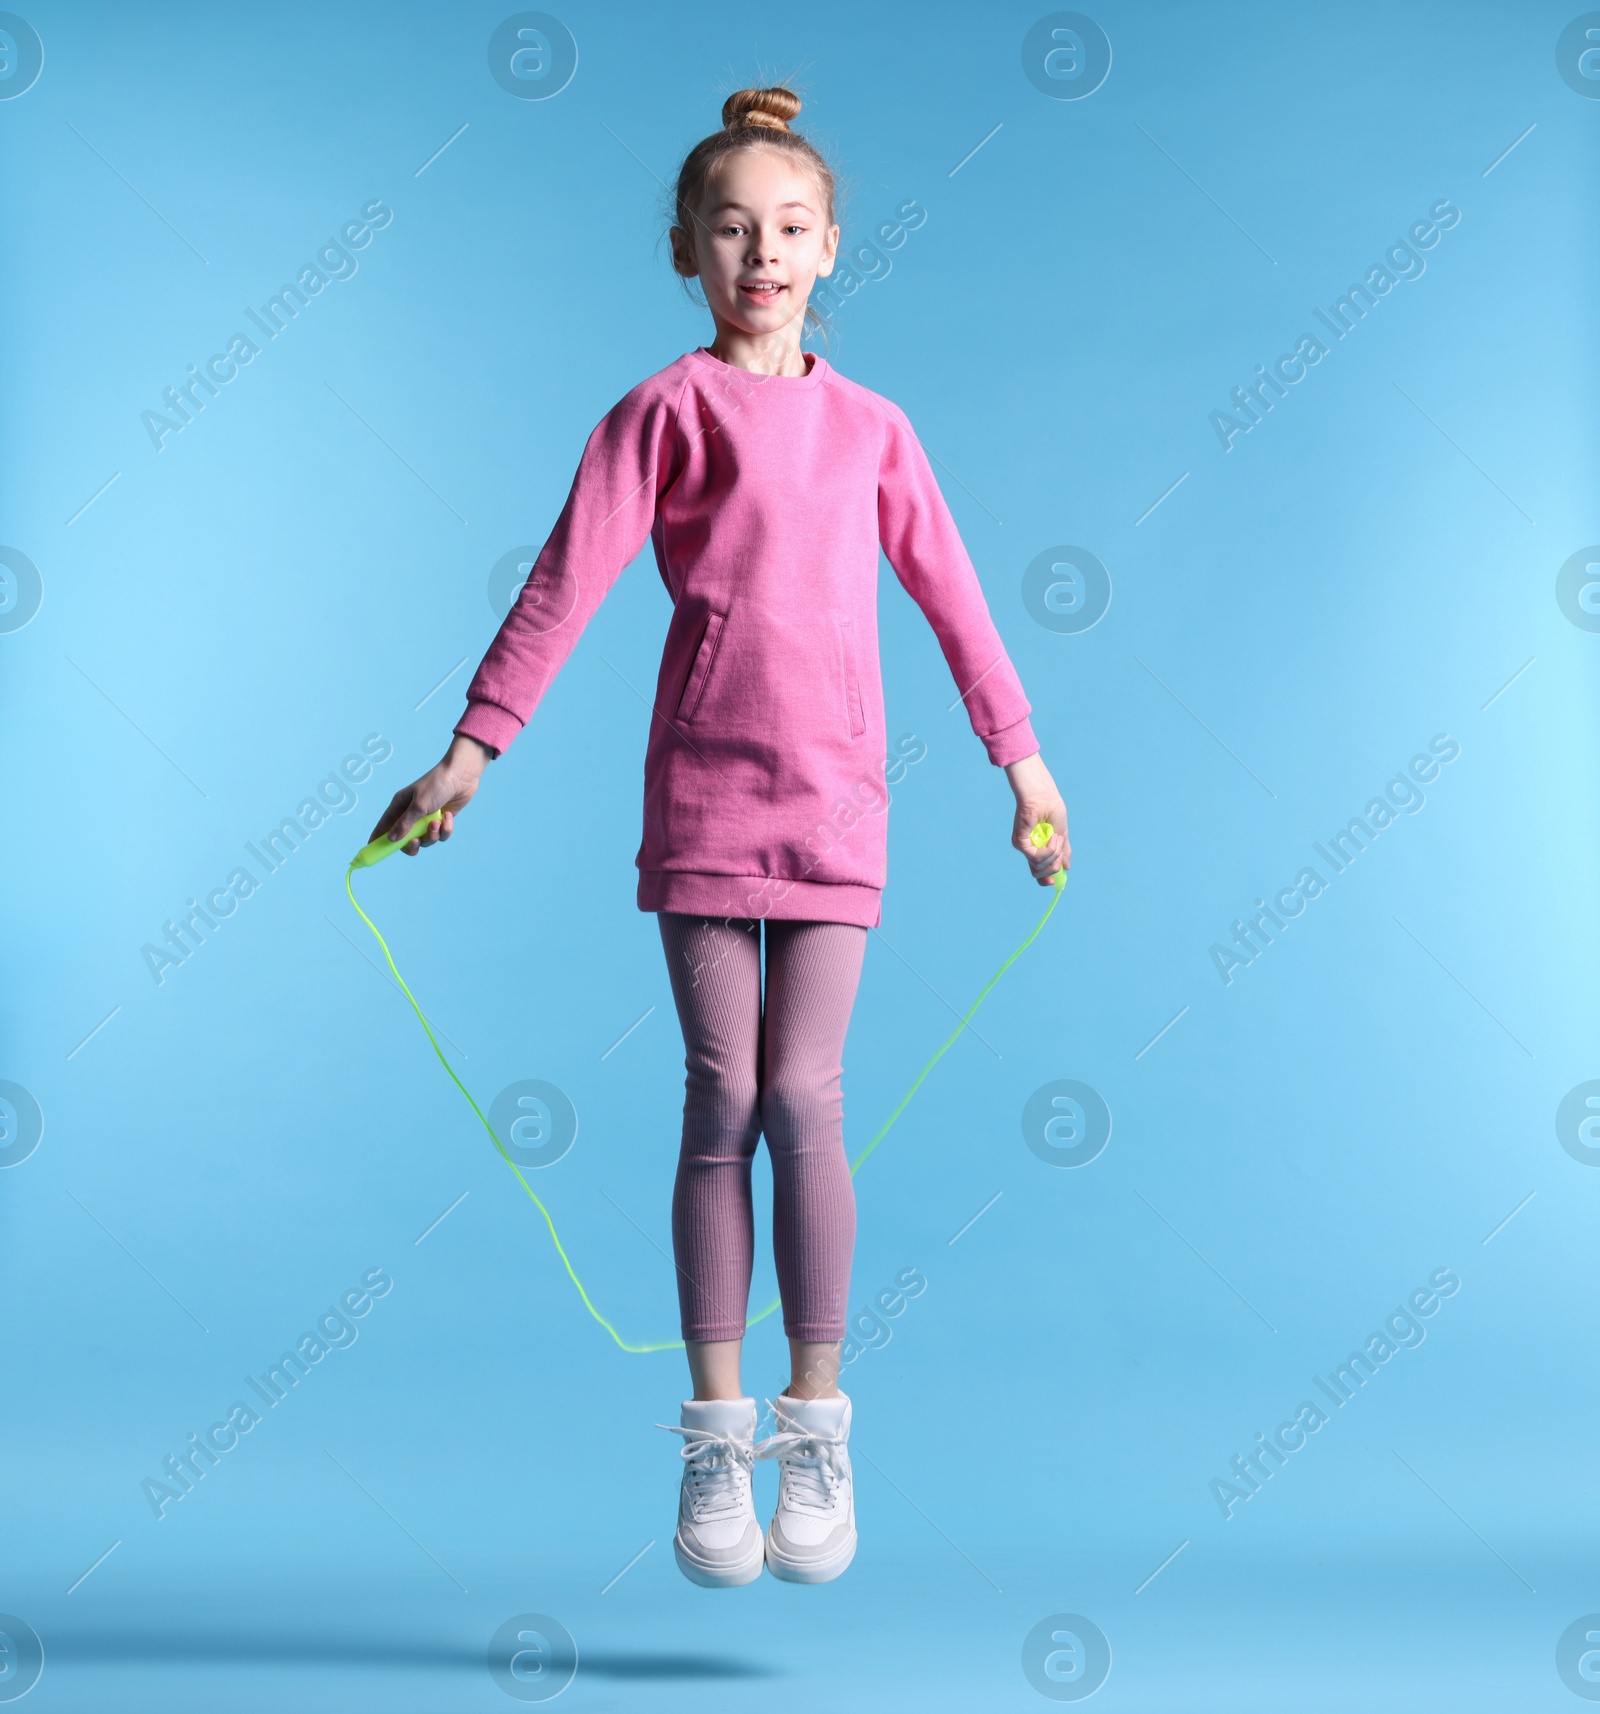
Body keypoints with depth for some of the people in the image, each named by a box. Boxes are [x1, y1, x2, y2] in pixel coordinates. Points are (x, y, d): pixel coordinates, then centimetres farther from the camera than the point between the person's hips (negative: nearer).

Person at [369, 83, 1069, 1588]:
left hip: (834, 794, 2)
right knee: (721, 1101, 0)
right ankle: (714, 1436, 11)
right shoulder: (666, 409, 2)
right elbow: (563, 587, -4)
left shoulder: (869, 427, 11)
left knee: (802, 1097, -4)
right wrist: (466, 753, -9)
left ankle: (814, 1425, 9)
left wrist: (1022, 759, 20)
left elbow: (950, 598, 17)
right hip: (701, 787, -1)